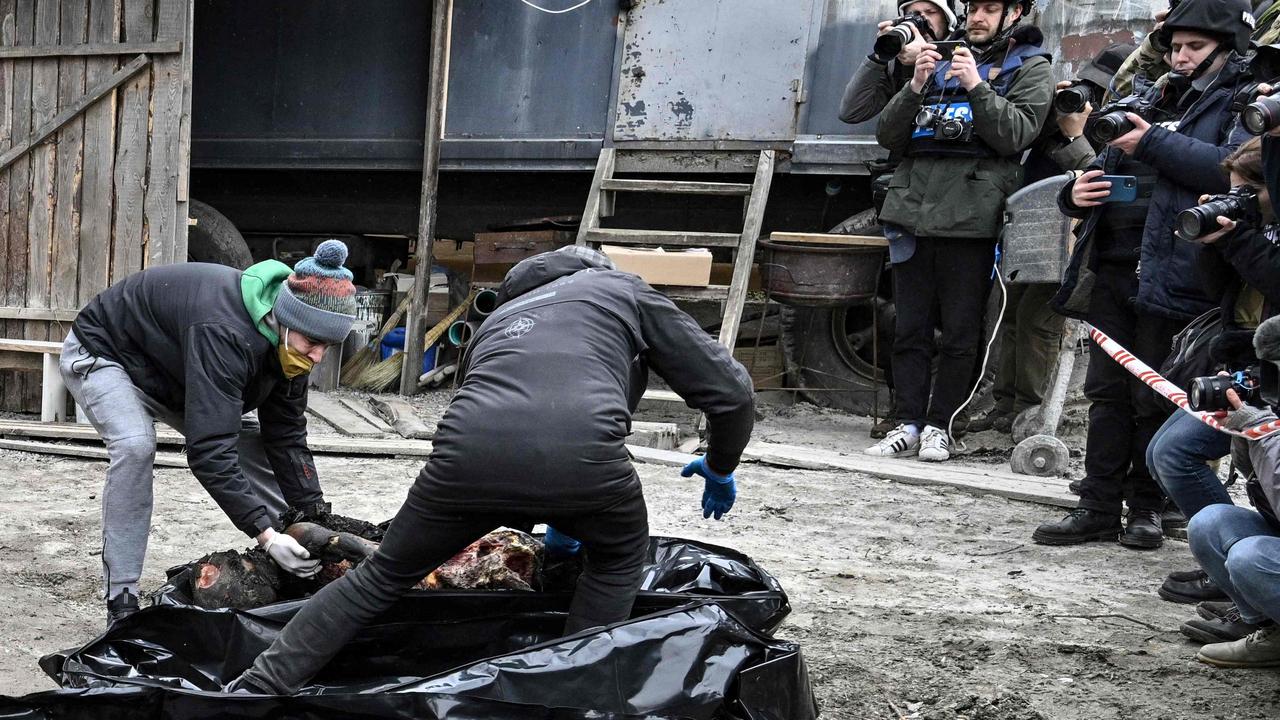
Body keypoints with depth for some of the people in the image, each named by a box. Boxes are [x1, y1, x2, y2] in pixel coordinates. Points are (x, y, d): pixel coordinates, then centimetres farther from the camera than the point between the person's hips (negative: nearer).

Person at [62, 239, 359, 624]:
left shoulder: (286, 339, -17)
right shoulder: (224, 332, -44)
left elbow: (287, 438, -11)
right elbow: (209, 449, -46)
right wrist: (265, 533, -47)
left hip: (171, 373, 8)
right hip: (102, 355, -8)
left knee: (252, 445, -1)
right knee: (135, 447, -33)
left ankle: (305, 579, 10)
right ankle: (121, 600, -24)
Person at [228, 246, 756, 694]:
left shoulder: (500, 318, 42)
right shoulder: (624, 289, 31)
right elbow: (729, 389, 26)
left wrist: (554, 524, 65)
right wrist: (720, 467, 45)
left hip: (467, 453, 3)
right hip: (580, 453, -3)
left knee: (382, 576, 25)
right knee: (619, 558, 30)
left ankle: (259, 686, 22)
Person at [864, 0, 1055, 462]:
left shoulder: (1030, 69, 9)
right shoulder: (939, 64, 21)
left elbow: (1017, 134, -7)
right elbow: (888, 137, 12)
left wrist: (976, 86, -13)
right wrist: (915, 87, -3)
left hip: (970, 218, -4)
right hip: (914, 211, 4)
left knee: (959, 333, 1)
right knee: (909, 329, 4)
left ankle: (939, 426, 10)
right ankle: (908, 425, 10)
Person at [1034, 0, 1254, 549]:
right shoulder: (1156, 100, 24)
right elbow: (1105, 167, 28)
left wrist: (1155, 143, -15)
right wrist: (1077, 192, 5)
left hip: (1172, 274, -7)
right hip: (1113, 269, 7)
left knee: (1155, 400, -1)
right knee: (1106, 392, 7)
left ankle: (1147, 509, 11)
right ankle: (1099, 508, 12)